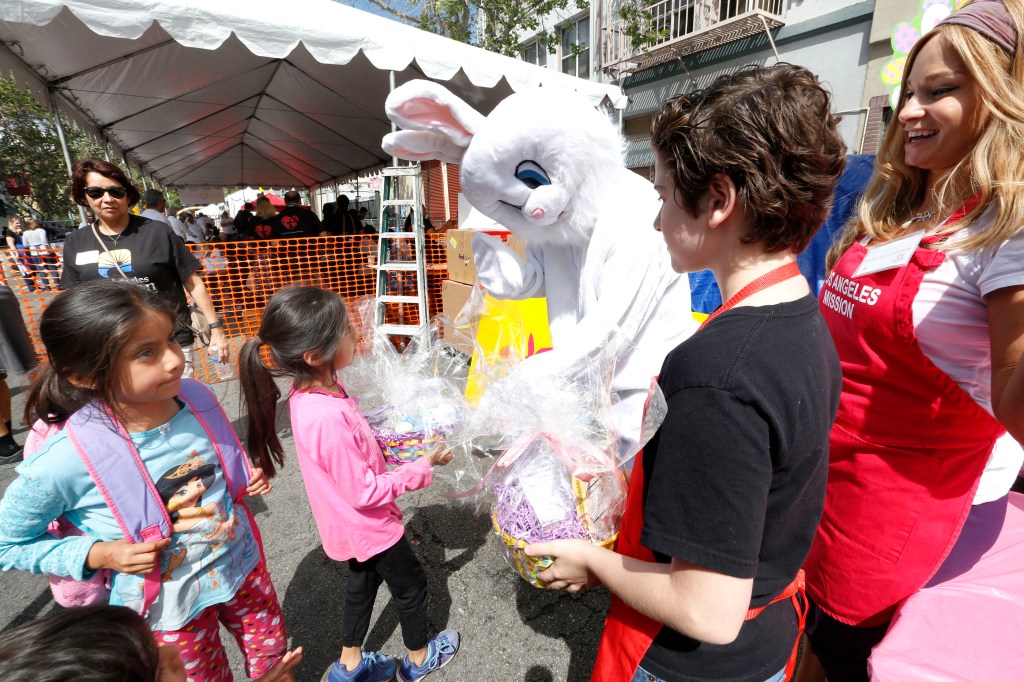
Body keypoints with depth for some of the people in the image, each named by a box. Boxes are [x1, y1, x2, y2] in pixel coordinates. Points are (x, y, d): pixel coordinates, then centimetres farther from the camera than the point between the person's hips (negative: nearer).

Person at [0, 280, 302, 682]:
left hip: (243, 562, 3)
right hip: (171, 605, -3)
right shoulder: (68, 460, -27)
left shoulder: (196, 397, -17)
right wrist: (100, 554, -21)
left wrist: (246, 481, -14)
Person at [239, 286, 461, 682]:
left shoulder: (310, 391, -12)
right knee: (411, 585, 20)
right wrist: (424, 466, -22)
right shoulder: (328, 418, -39)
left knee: (363, 583, 29)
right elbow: (367, 492, -29)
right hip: (370, 525, -7)